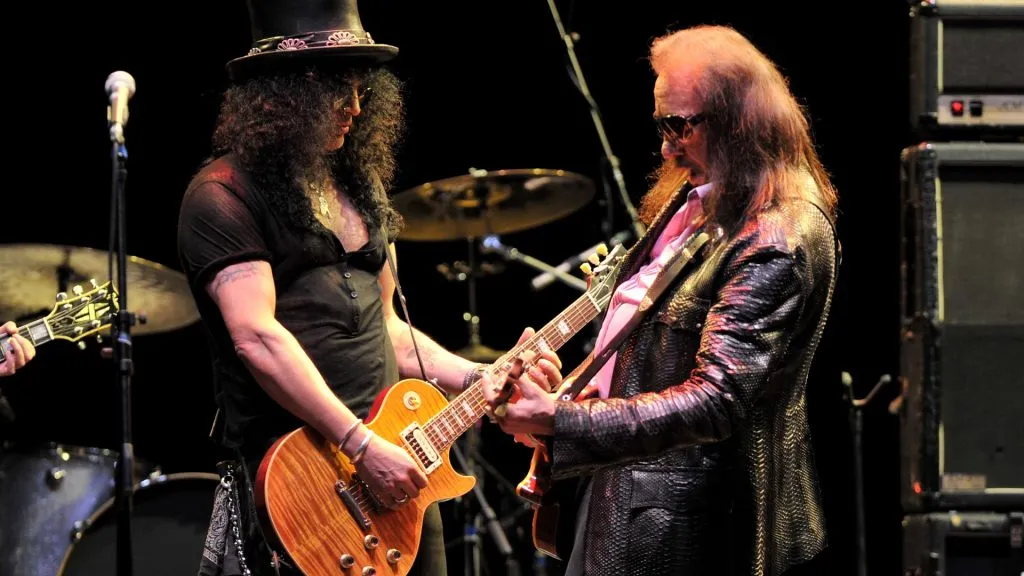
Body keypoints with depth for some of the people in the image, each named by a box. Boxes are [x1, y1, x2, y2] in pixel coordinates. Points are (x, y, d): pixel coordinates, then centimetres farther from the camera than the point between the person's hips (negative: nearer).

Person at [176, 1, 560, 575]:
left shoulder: (360, 184, 16)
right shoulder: (224, 194, -9)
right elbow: (256, 337, -19)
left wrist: (478, 379, 10)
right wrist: (361, 444, -22)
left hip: (393, 467, 8)